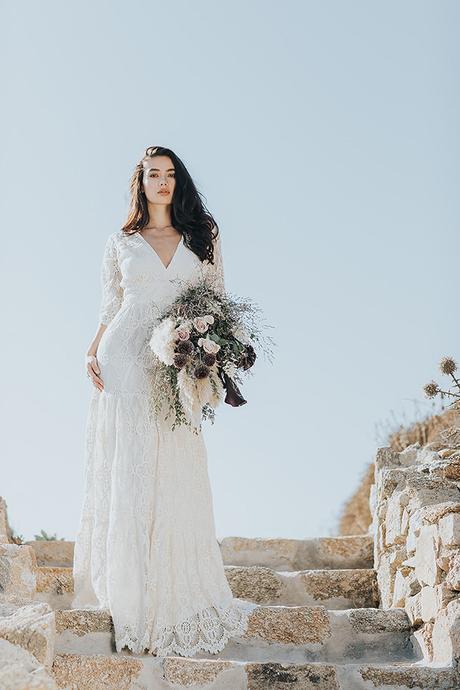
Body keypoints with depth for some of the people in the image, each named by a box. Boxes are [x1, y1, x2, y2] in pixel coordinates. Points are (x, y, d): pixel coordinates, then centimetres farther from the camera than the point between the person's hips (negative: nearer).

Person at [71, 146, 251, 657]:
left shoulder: (203, 235, 12)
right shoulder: (121, 243, 11)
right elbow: (108, 310, 12)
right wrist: (92, 353, -6)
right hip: (126, 362, -1)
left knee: (177, 479, -1)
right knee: (126, 476, -2)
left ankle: (178, 600, 9)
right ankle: (127, 599, 5)